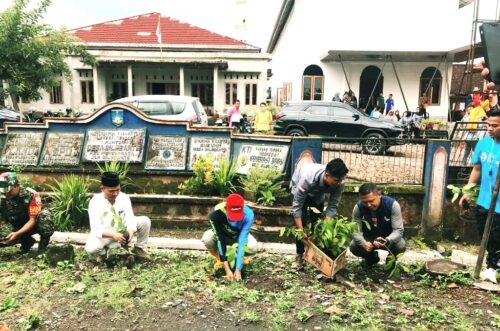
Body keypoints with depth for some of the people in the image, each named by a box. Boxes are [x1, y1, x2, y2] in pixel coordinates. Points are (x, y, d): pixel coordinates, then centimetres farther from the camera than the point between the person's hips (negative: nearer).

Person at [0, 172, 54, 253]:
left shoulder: (31, 195, -28)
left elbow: (33, 220, -27)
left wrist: (17, 234, -38)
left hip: (36, 223, -5)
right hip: (19, 226, 5)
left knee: (44, 215, -35)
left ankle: (43, 244, -15)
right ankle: (27, 241, 10)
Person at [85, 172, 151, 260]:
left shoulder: (124, 197, -15)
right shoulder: (95, 202, -24)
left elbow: (130, 218, -23)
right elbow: (96, 229, -31)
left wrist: (130, 231, -46)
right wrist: (113, 235, -49)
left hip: (123, 230, 3)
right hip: (104, 234, -2)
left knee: (145, 221, -19)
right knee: (90, 248, -34)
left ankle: (139, 248, 3)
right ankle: (104, 251, 4)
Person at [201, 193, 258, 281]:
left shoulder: (248, 214, -36)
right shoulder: (215, 213, -38)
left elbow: (242, 241, -36)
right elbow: (220, 240, -36)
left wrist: (238, 269, -38)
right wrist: (227, 269, -37)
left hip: (238, 236, 0)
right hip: (221, 234, 0)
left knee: (252, 246, -31)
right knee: (207, 238, -34)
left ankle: (240, 257, 6)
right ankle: (220, 260, -2)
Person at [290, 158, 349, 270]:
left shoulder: (339, 183, -34)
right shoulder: (307, 178, -46)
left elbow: (333, 206, -24)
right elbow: (297, 206, -38)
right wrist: (300, 230, -40)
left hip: (318, 192, 4)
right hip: (299, 187, -3)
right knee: (301, 222, -13)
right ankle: (299, 255, -2)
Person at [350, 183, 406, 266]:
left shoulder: (392, 204, -25)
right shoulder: (358, 208, -21)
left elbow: (398, 230, -27)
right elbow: (356, 231, -22)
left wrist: (387, 241, -48)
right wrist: (363, 243, -44)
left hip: (389, 238, -1)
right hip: (368, 239, 1)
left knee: (401, 246, -32)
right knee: (353, 247, -26)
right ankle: (371, 257, 10)